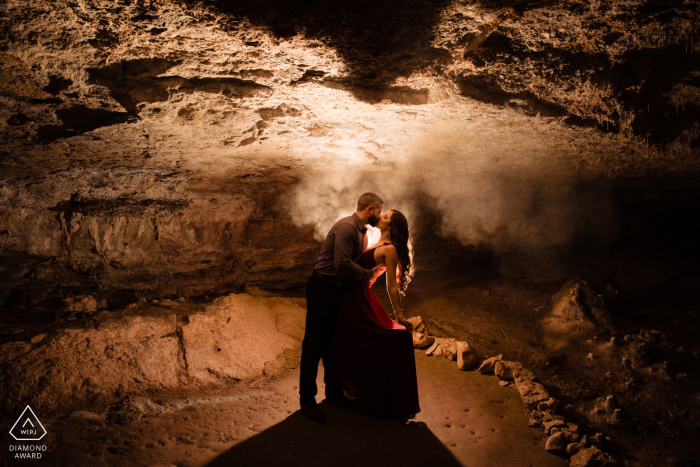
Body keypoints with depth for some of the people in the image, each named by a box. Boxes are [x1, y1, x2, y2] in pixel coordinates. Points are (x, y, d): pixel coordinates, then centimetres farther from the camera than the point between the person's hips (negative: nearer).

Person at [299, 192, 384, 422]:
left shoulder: (362, 231, 14)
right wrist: (368, 273, -17)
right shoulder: (346, 227, -18)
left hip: (338, 289, 10)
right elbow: (342, 263, -27)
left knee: (333, 341, 18)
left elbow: (359, 261, 17)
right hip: (322, 287, -10)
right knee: (314, 342, -4)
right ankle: (307, 398, 4)